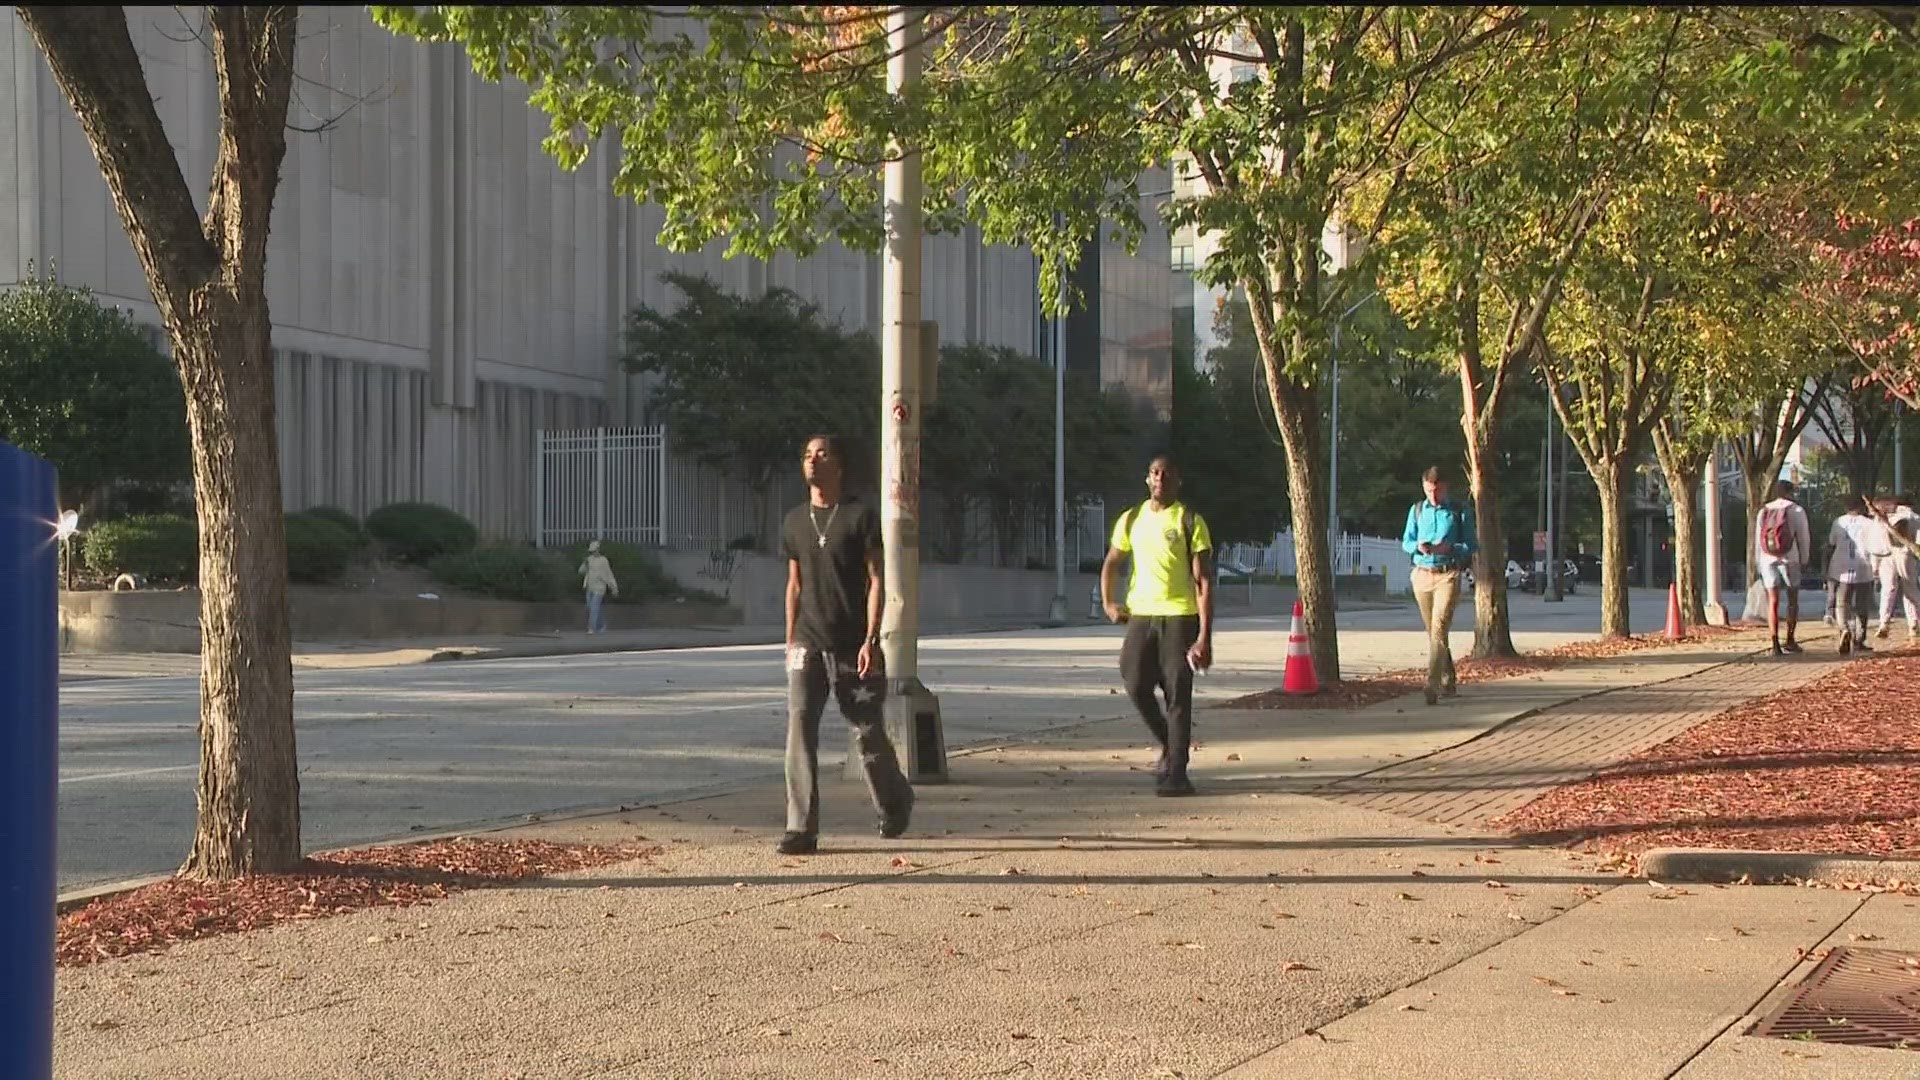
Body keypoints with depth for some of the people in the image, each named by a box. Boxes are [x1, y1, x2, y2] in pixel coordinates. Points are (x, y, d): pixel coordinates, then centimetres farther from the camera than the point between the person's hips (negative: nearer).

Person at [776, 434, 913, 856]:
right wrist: (791, 640, 12)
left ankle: (895, 802, 34)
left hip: (853, 646, -3)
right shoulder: (794, 522, 10)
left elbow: (876, 581, -7)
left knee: (867, 732, 6)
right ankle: (802, 829, -12)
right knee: (799, 726, -11)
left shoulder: (860, 517, -4)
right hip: (809, 644, 3)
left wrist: (870, 640, -14)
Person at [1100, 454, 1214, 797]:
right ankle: (1169, 745, 22)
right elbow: (1111, 563, 24)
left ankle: (1175, 772, -1)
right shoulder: (1131, 520, 10)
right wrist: (1108, 603, 9)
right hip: (1140, 614, 4)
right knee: (1136, 686, -2)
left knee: (1178, 695, -5)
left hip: (1180, 617, -4)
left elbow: (1204, 582, -8)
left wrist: (1204, 637, -15)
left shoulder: (1190, 522, -4)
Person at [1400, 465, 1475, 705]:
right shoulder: (1417, 510, 10)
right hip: (1422, 575, 4)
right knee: (1433, 631, 12)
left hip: (1448, 575, -4)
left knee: (1439, 629, -17)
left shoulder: (1460, 512, 1)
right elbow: (1406, 542, 12)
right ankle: (1448, 681, 28)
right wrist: (1418, 547, -11)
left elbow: (1470, 545, 1)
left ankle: (1432, 686, -23)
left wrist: (1450, 548, -18)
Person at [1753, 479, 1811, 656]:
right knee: (1792, 600, 11)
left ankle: (1775, 644, -8)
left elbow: (1757, 539, 10)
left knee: (1773, 602, 1)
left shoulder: (1764, 511, 10)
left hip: (1767, 560, 3)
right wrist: (1804, 559, 7)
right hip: (1789, 559, -3)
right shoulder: (1796, 510, -1)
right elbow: (1804, 536, -2)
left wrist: (1758, 565, 14)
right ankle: (1790, 640, 10)